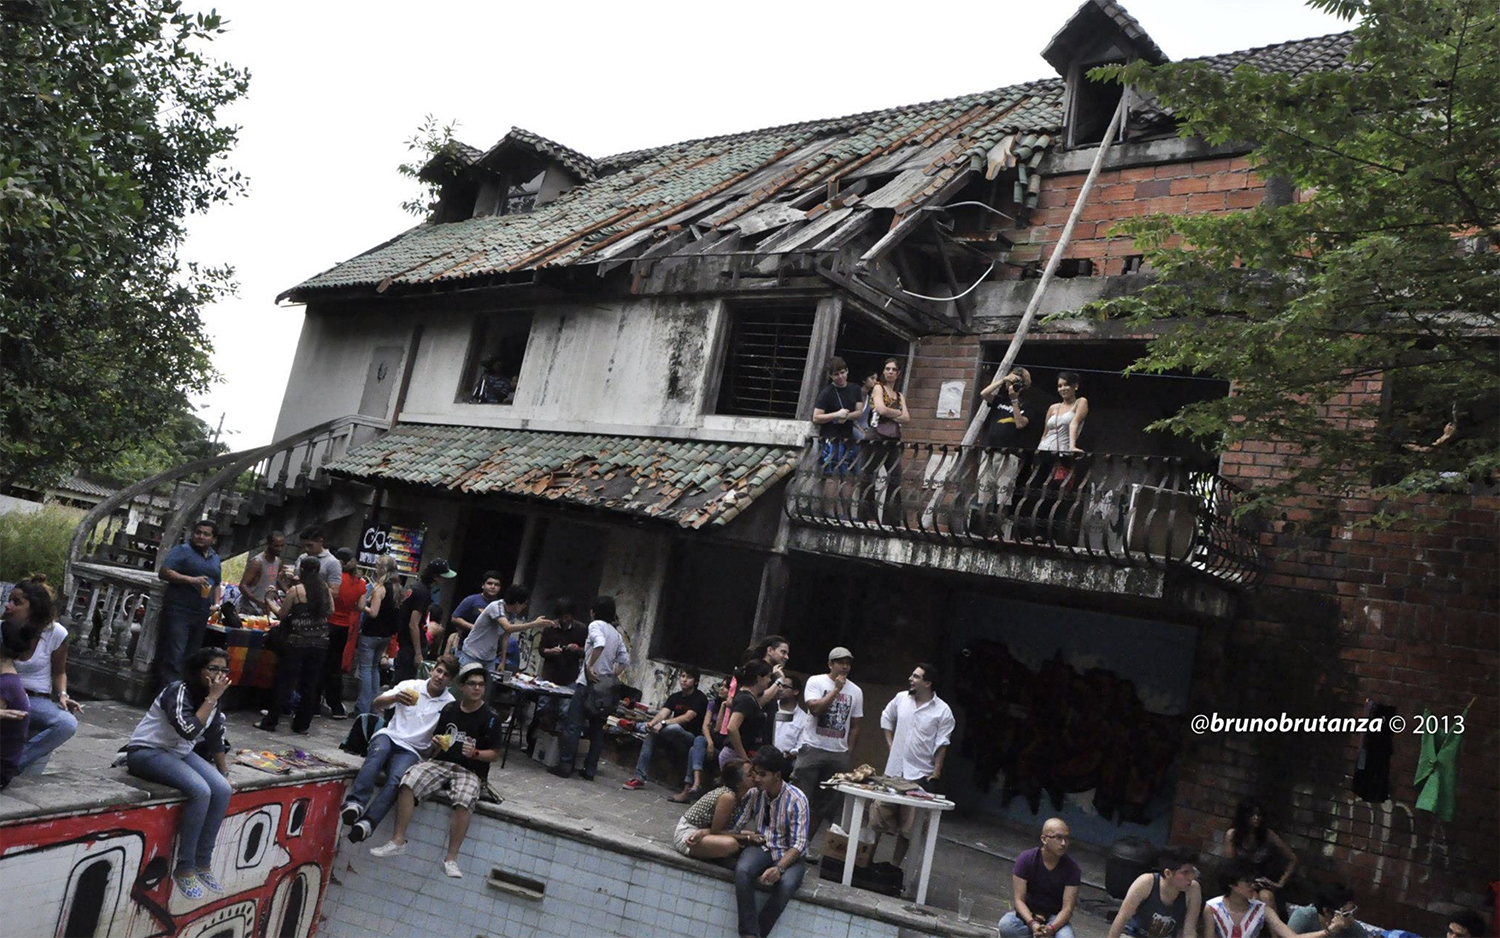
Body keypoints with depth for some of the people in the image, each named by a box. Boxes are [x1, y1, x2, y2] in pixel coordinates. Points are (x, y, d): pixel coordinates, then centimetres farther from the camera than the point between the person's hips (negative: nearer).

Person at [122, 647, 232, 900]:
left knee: (222, 790, -15)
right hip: (147, 752, -8)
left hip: (179, 753, 8)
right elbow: (189, 730, -36)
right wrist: (212, 697, -30)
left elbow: (215, 739, 13)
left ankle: (203, 864, -3)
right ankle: (184, 869, -17)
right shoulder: (178, 691, -21)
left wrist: (225, 774, 11)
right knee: (200, 791, -29)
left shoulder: (211, 699, 2)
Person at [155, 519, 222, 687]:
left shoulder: (215, 558, 16)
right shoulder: (182, 550, -4)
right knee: (173, 655, -10)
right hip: (179, 611, -7)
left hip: (201, 615, 7)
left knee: (191, 657, 13)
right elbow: (164, 572, -13)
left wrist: (215, 603, 9)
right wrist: (192, 580, -22)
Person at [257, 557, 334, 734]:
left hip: (297, 642, -4)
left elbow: (281, 615, -1)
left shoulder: (295, 590, -9)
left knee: (285, 682, 4)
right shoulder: (324, 589, 2)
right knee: (310, 685, 11)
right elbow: (331, 610, 14)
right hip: (320, 643, 4)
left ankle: (270, 722, 8)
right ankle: (301, 724, 17)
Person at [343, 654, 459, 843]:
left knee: (396, 779, -32)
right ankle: (355, 804, -49)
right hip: (389, 736, 0)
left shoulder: (450, 704, 7)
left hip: (411, 750, 0)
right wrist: (395, 698, -23)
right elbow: (377, 704, -2)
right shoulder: (410, 686, 8)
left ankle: (367, 823, -47)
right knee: (379, 752, -36)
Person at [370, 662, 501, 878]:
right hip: (441, 763, 4)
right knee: (409, 781, -25)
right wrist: (436, 743, 0)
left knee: (464, 801, -35)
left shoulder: (490, 718, -2)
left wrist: (475, 753, -18)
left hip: (470, 771, -4)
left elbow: (495, 754, -1)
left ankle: (451, 858, -23)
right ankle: (398, 840, -16)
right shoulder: (449, 710, 10)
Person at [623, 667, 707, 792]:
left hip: (692, 738, -7)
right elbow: (663, 713, -6)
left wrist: (663, 723, -32)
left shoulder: (700, 698, -8)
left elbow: (687, 717, -22)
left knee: (674, 727, -35)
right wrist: (652, 722, -29)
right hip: (675, 739, 7)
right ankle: (639, 777, -18)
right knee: (651, 732, -18)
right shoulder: (675, 697, 10)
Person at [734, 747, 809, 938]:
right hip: (761, 847, 3)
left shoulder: (796, 799, -15)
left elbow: (799, 844, -17)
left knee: (786, 884, -35)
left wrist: (779, 868, -33)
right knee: (742, 870, -32)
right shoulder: (754, 793, -4)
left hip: (789, 854, -2)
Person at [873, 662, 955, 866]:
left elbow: (942, 743, -6)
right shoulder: (901, 698, 1)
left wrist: (937, 769, -10)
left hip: (919, 775, -3)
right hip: (894, 771, 3)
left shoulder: (942, 711, -10)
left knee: (906, 826, 5)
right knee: (880, 817, 7)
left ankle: (895, 863, 19)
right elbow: (886, 717, 19)